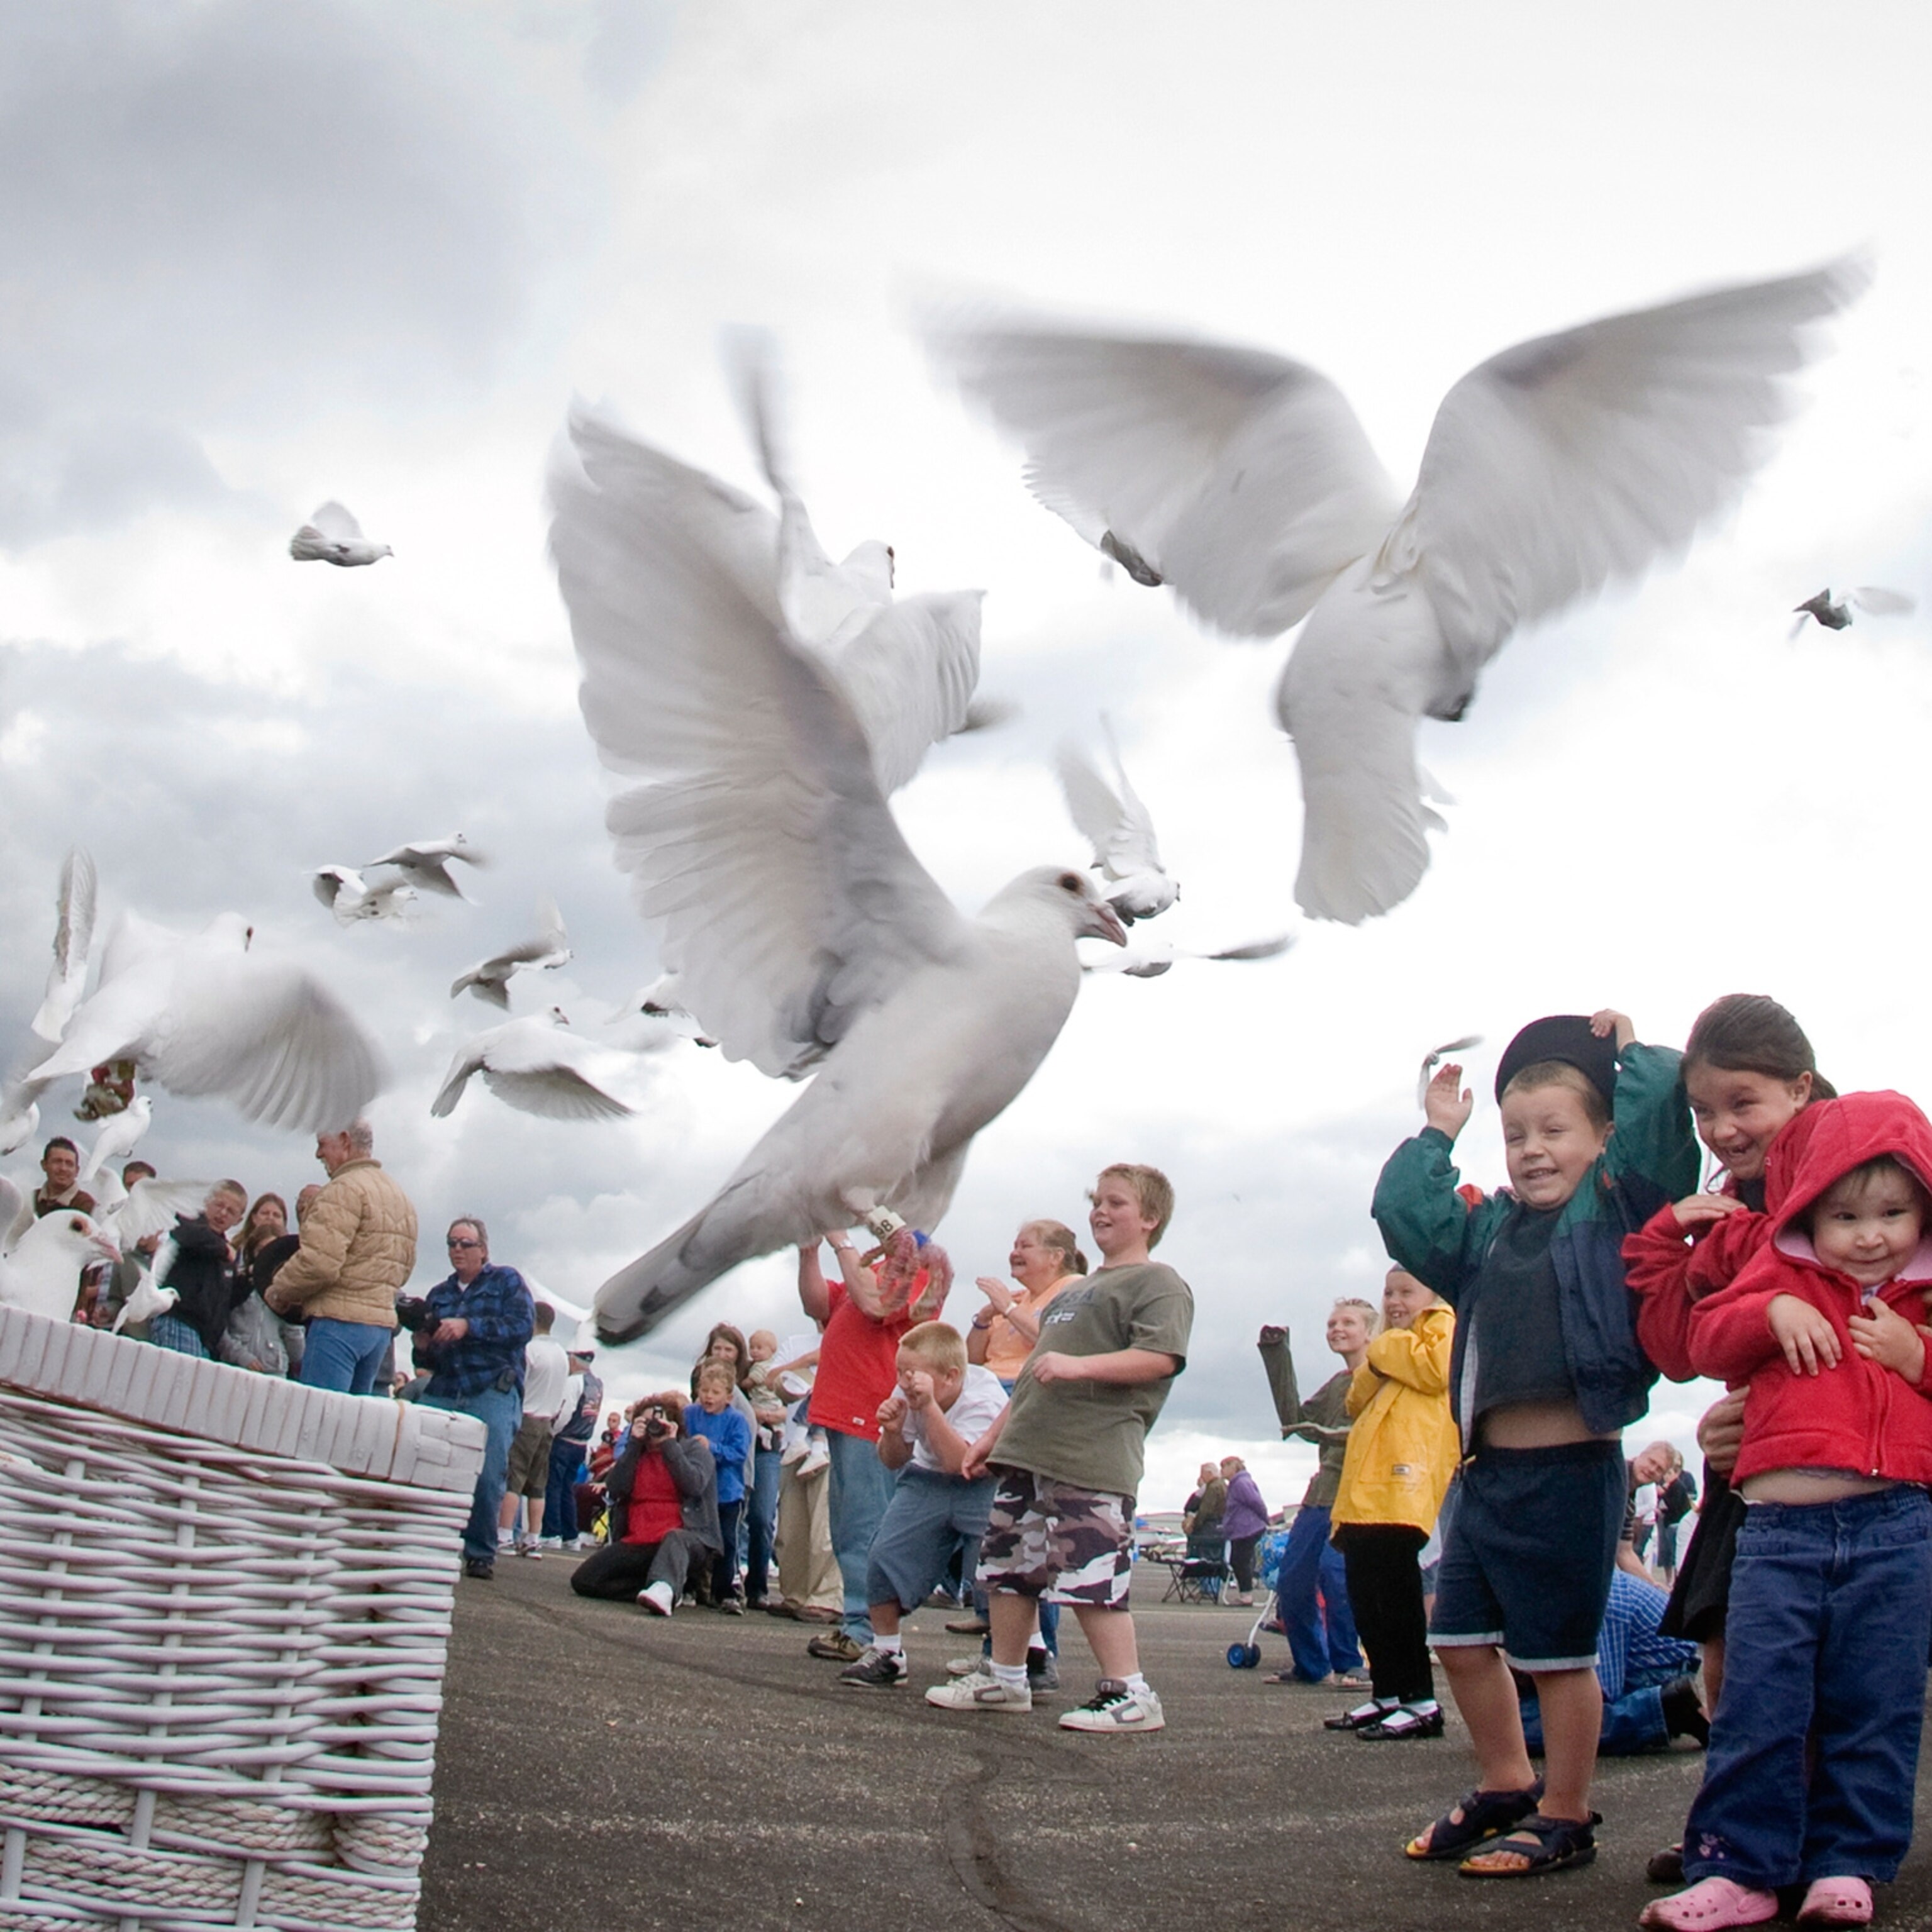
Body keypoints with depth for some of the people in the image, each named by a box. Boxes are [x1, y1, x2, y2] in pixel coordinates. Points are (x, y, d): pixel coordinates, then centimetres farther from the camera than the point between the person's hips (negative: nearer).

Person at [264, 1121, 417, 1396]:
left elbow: (319, 1263, -18)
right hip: (383, 1325, 9)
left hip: (340, 1321, -9)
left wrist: (278, 1293, -3)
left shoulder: (346, 1188, -9)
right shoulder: (401, 1198, 20)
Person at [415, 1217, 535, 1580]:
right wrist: (423, 1347, -1)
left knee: (487, 1476, -12)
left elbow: (524, 1326, -7)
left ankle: (481, 1554, 2)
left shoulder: (506, 1281, 10)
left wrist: (468, 1327, -15)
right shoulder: (439, 1293, 23)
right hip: (442, 1392, 4)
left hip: (493, 1391, -4)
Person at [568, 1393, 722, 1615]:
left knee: (674, 1539, -40)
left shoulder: (693, 1448, 9)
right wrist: (634, 1443, -1)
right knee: (583, 1579, -13)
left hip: (680, 1535, -5)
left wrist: (670, 1444, -8)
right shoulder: (634, 1453, 19)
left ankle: (663, 1589, -70)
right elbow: (615, 1489, 0)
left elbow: (695, 1485, -12)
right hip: (636, 1543, 5)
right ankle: (671, 1588, -17)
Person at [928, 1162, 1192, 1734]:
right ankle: (1005, 1680, 24)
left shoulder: (1159, 1284, -2)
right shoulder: (1076, 1291, 26)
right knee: (1006, 1565, 12)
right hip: (1027, 1451, 9)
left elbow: (1160, 1358, -18)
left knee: (1090, 1575, -12)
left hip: (1094, 1457, -9)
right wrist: (994, 1434, 26)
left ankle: (1129, 1695, -3)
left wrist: (1079, 1365, -27)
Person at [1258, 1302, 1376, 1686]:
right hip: (1322, 1492, 8)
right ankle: (1310, 1665, 19)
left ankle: (1346, 1665, -7)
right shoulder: (1337, 1384, 21)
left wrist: (1328, 1433, -21)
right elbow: (1296, 1419, 15)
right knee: (1291, 1579, 5)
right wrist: (1277, 1357, 14)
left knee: (1335, 1570, -22)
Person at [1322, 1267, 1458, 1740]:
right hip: (1365, 1488, 10)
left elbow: (1437, 1370, -16)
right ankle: (1386, 1695, 13)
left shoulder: (1442, 1326, 5)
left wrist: (1384, 1352, -3)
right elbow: (1358, 1404, 24)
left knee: (1395, 1591, -13)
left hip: (1405, 1483, -9)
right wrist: (1371, 1370, 4)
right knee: (1365, 1593, 7)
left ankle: (1420, 1702, -11)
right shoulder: (1390, 1345, 31)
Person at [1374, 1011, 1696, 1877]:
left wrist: (1631, 1051, 2)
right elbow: (1402, 1211, 11)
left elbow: (1659, 1117, -14)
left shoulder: (1619, 1209, -3)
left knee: (1557, 1652, 3)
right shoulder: (1489, 1229, 14)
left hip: (1570, 1472, -7)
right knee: (1461, 1638, 14)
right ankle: (1505, 1786, 33)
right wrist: (1437, 1135, 15)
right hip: (1486, 1471, 7)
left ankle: (1566, 1818, 20)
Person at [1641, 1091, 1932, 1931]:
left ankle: (1847, 1861, 18)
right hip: (1779, 1524, 0)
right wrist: (1772, 1312, -8)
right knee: (1756, 1703, -1)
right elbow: (1704, 1340, 8)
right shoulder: (1782, 1273, 11)